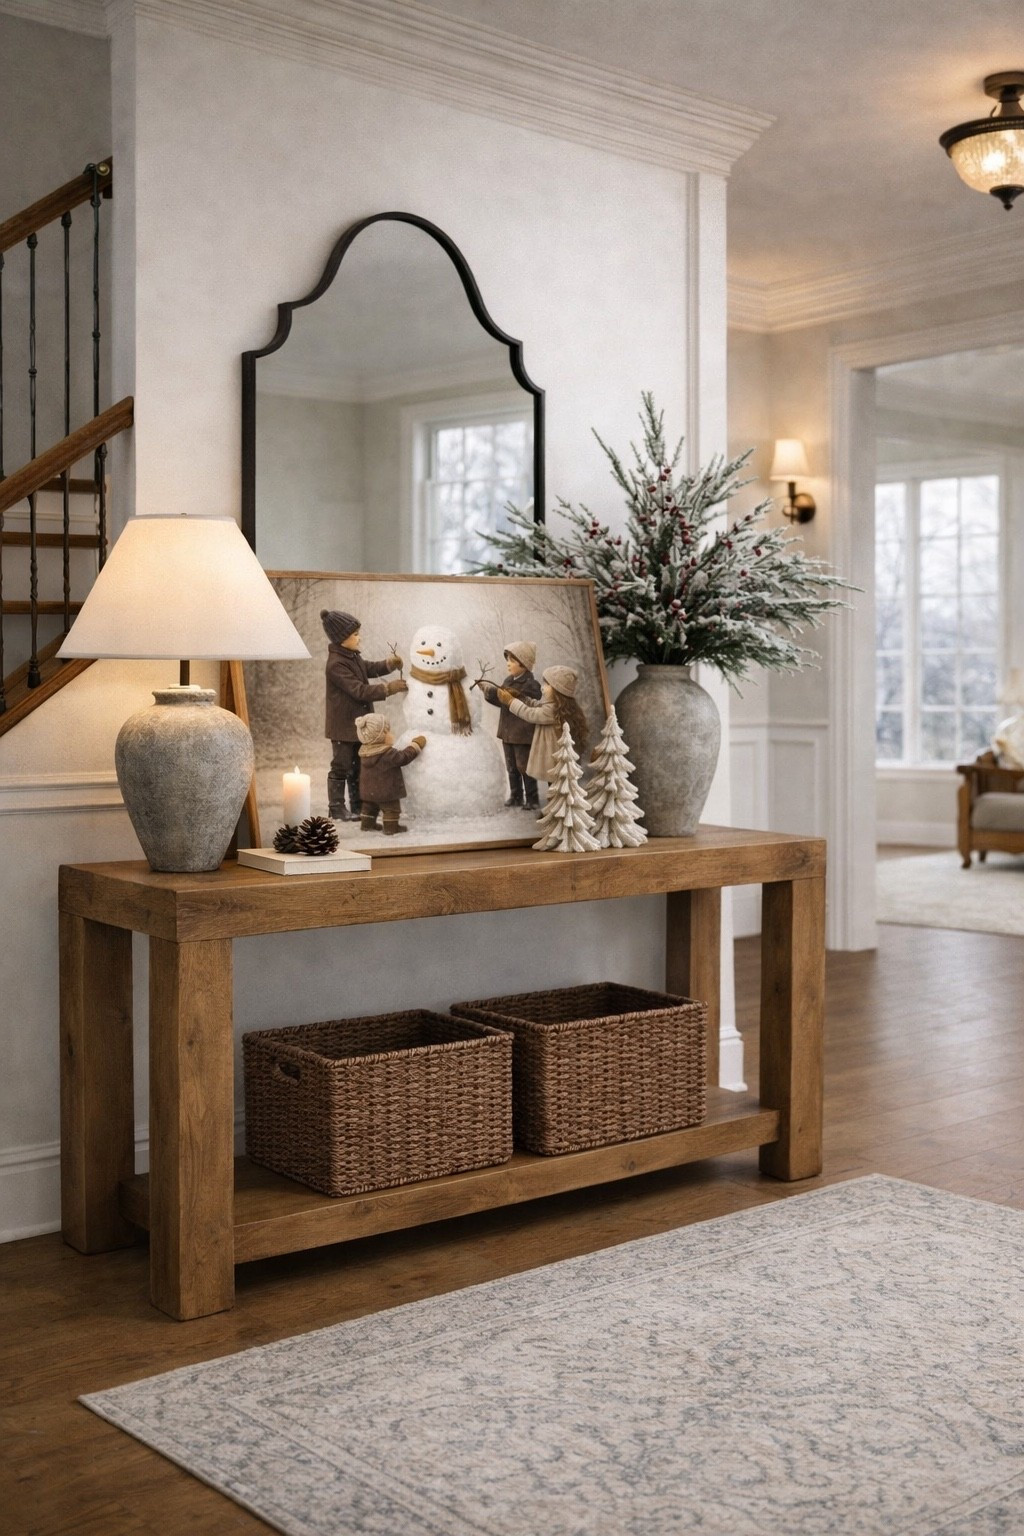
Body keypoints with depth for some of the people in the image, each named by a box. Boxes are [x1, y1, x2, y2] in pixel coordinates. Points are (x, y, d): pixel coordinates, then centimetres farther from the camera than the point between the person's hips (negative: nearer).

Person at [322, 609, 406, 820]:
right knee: (342, 767, 1)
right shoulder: (336, 664, -23)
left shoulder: (352, 657, 6)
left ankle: (358, 806, 25)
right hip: (343, 726, -9)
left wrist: (388, 664, -2)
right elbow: (360, 691, -27)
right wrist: (389, 688, -25)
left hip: (358, 723, 9)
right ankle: (337, 808, 11)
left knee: (358, 767, 16)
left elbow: (369, 669, 19)